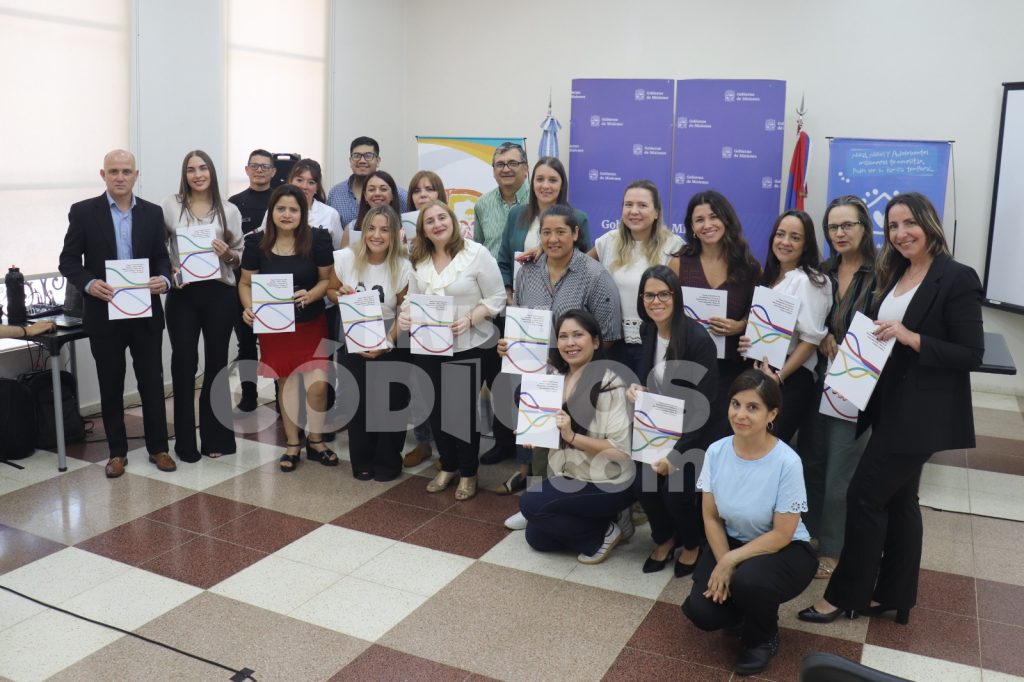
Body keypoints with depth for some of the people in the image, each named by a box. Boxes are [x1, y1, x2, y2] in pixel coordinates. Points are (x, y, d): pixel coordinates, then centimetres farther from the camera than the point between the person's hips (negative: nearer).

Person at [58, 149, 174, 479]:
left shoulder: (152, 213, 5)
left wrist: (164, 279, -16)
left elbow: (161, 257, 6)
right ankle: (117, 451, 20)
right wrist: (89, 283, -21)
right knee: (111, 385, 8)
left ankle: (157, 447, 19)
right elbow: (68, 260, -1)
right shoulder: (83, 211, -1)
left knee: (152, 381, 7)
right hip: (104, 312, -1)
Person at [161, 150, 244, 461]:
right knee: (184, 363, 2)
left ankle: (216, 437, 20)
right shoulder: (170, 206, 3)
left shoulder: (229, 211, 4)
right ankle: (186, 441, 13)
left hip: (219, 293, 1)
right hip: (182, 294, -1)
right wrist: (168, 270, -10)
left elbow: (241, 256, 8)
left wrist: (227, 253, -12)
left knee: (216, 363, 9)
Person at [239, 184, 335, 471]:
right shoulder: (256, 242, -7)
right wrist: (248, 308, -18)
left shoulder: (317, 239, -10)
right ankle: (293, 444, 26)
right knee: (286, 383, 10)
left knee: (318, 384, -7)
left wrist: (310, 295, -21)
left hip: (311, 324, -1)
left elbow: (327, 279, -2)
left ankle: (315, 441, 16)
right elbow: (246, 282, 1)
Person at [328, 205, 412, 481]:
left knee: (389, 404, 0)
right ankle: (362, 462, 24)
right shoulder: (345, 258, -11)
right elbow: (330, 291, 4)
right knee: (359, 403, 5)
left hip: (389, 346, -1)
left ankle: (388, 461, 20)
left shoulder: (402, 267, -13)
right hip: (354, 344, 1)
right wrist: (341, 294, -19)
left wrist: (387, 343, -19)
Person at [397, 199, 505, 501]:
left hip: (468, 346, -5)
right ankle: (448, 466, 32)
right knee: (436, 407, 13)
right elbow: (412, 298, 12)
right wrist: (405, 315, -9)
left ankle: (468, 473, 23)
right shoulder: (419, 260, 7)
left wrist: (469, 320, -23)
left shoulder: (477, 253, -10)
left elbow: (496, 298, -10)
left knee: (465, 408, 5)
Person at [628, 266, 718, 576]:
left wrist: (676, 452, -27)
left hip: (691, 431, -5)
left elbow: (703, 404, -22)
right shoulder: (647, 331, -1)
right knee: (641, 482, -17)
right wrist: (637, 390, -10)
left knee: (675, 489, -21)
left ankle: (693, 543, 15)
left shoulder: (698, 338, -21)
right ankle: (665, 538, 16)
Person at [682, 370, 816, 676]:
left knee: (747, 580, -36)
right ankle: (742, 612, 21)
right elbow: (711, 517, -3)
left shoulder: (787, 462, -25)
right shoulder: (716, 451, -12)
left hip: (785, 551, -4)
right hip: (731, 543, 4)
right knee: (700, 611, -18)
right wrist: (722, 563, -16)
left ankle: (763, 639, 1)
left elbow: (781, 535, -19)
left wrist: (731, 562, -20)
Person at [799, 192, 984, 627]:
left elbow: (972, 355, -17)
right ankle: (892, 596, 28)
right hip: (890, 407, 8)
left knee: (864, 495, -4)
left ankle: (844, 594, 11)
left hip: (921, 413, -8)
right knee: (897, 500, 16)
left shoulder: (957, 279, -14)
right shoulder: (893, 274, 10)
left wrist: (910, 337, -25)